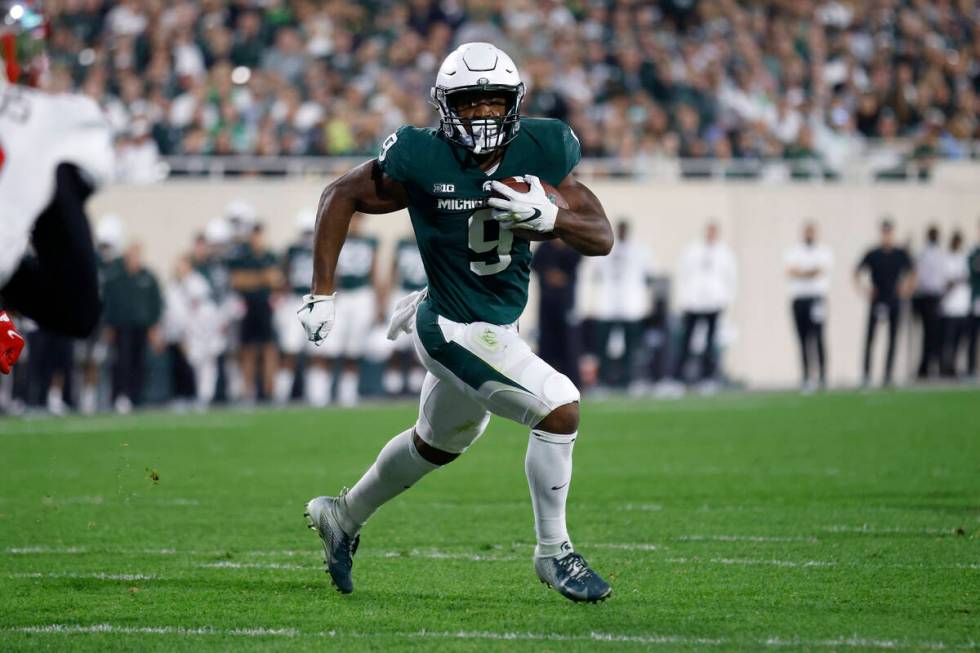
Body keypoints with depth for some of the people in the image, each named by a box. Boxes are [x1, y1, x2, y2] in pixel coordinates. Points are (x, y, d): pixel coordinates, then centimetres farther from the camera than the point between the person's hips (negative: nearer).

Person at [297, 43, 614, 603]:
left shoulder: (540, 150, -9)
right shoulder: (423, 161, -20)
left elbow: (603, 237, -8)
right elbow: (341, 196, -5)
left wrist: (550, 218, -29)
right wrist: (323, 294, -7)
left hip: (498, 326, 7)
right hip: (456, 329, -7)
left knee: (438, 443, 27)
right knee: (559, 408, -20)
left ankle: (344, 516, 50)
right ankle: (554, 553, -4)